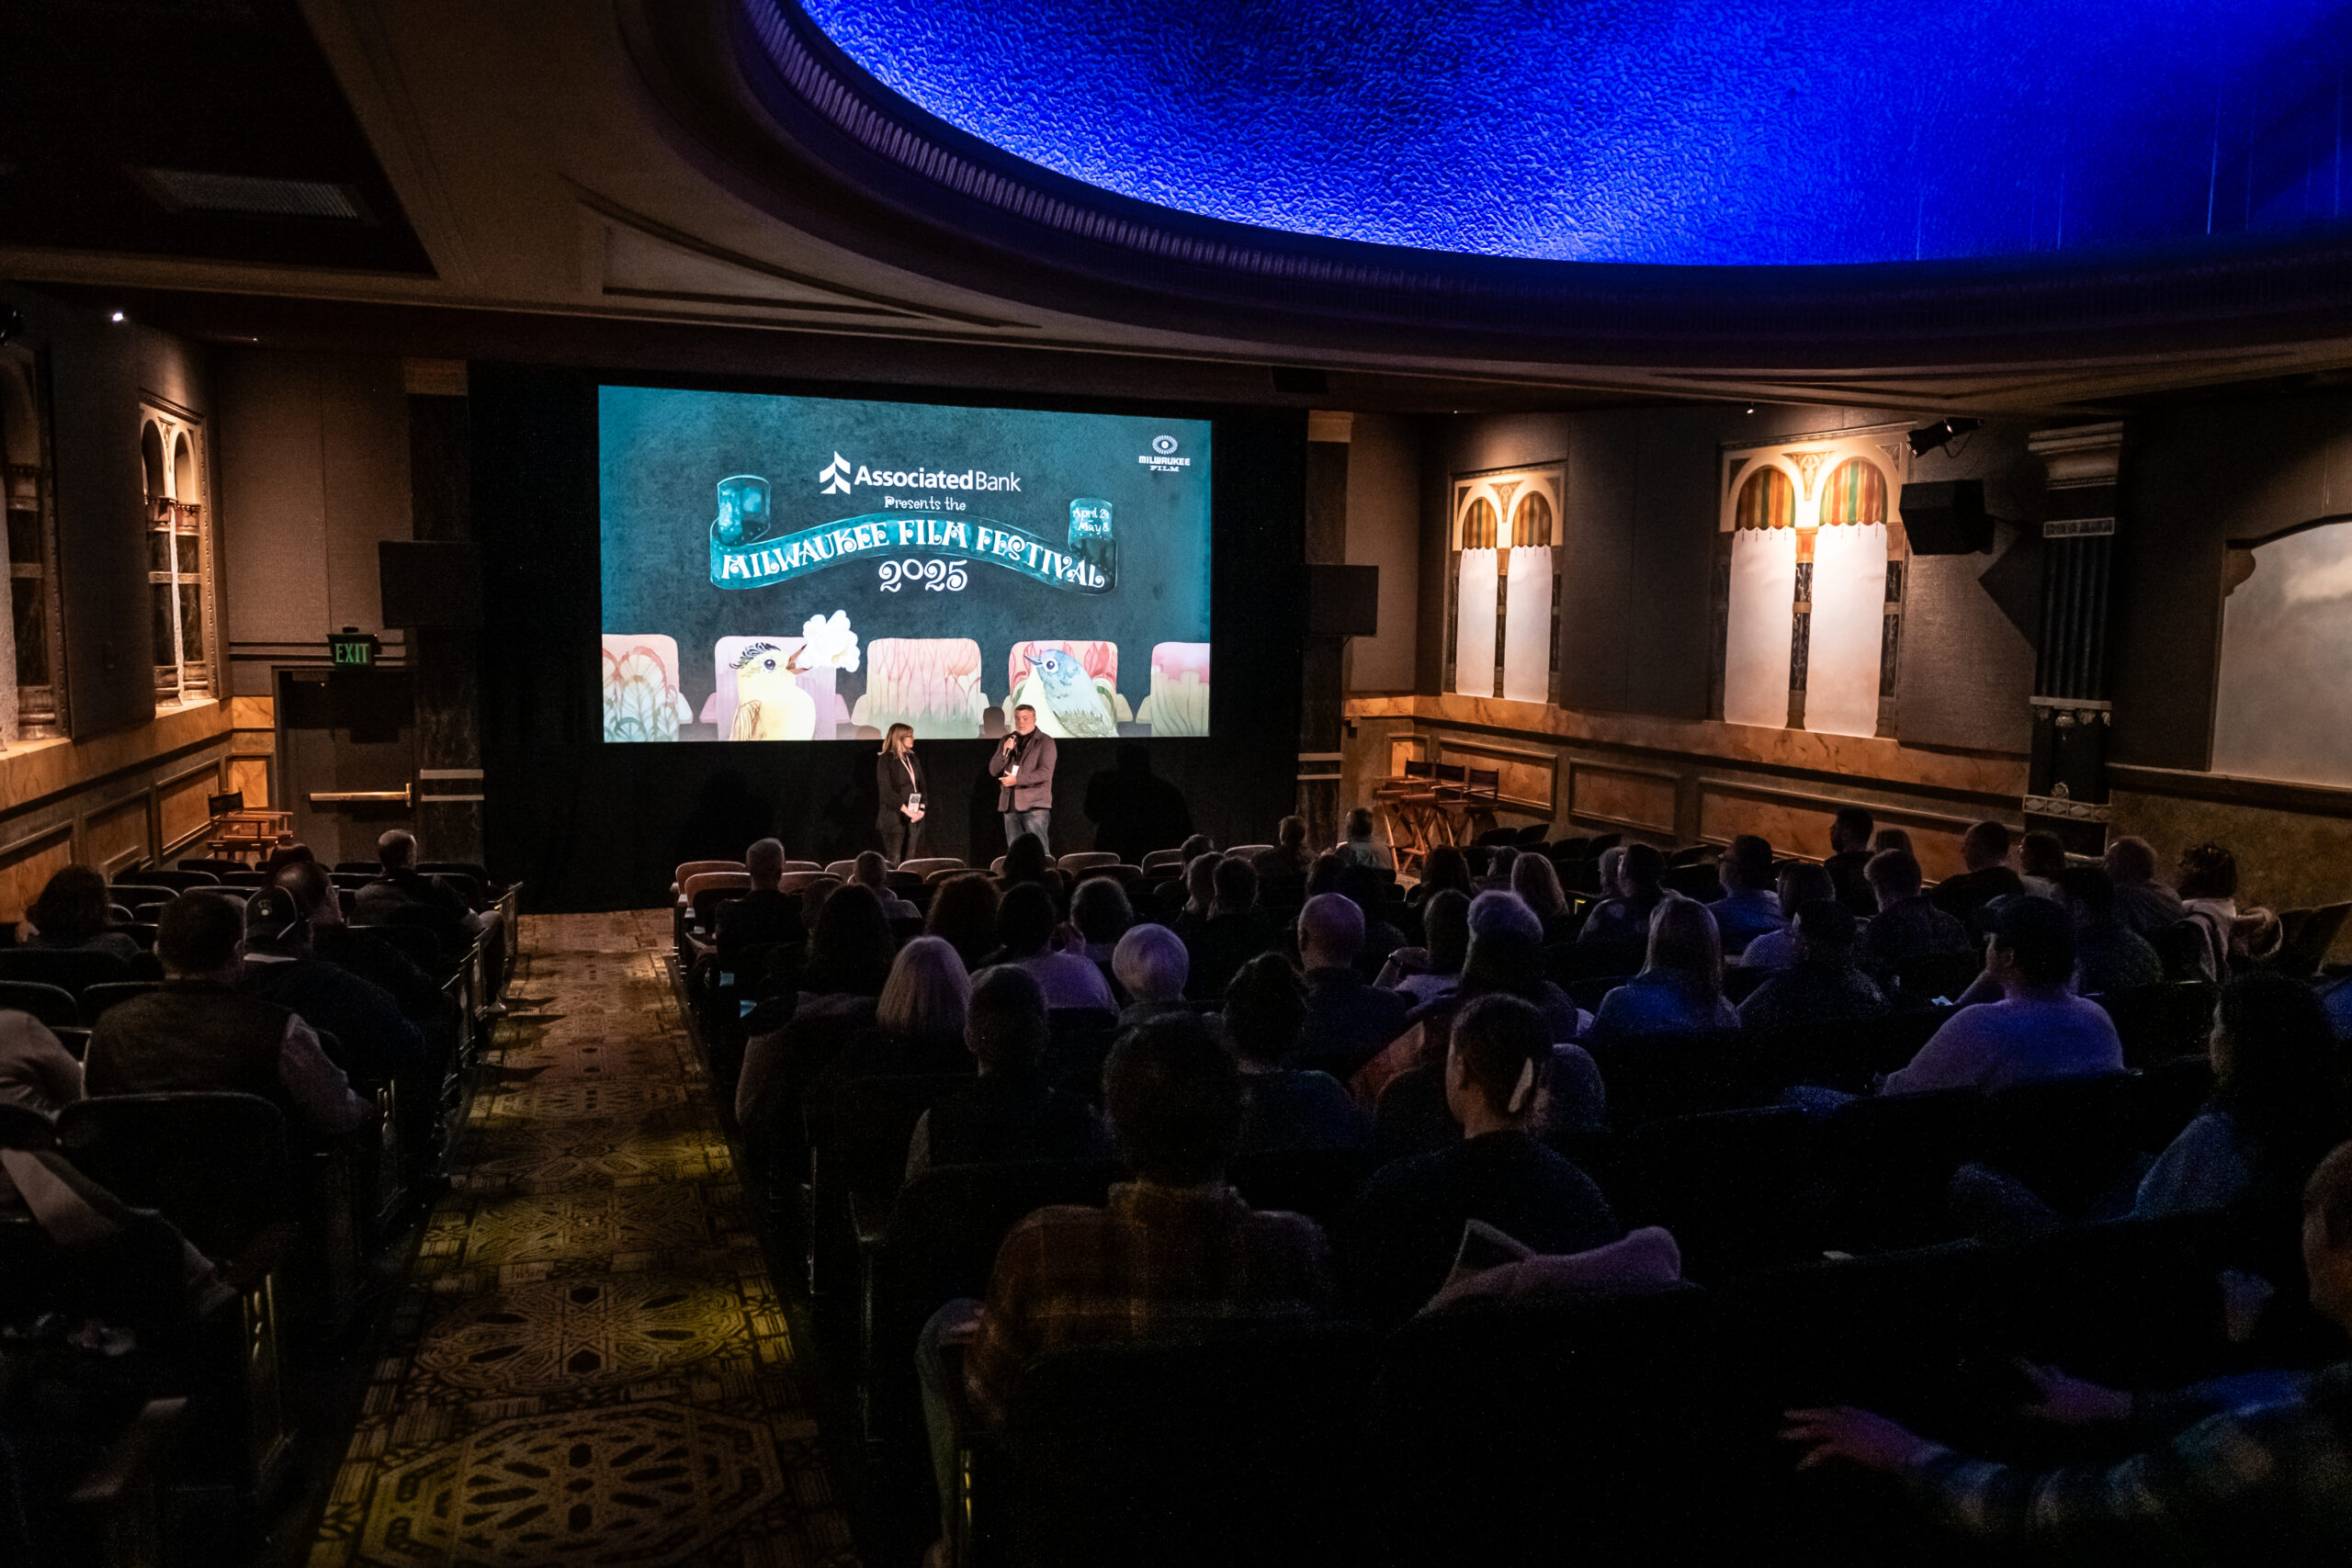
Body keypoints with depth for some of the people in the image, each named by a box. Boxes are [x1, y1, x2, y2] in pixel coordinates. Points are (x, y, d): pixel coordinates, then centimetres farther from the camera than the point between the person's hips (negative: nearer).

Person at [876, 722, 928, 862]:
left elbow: (922, 786, 15)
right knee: (895, 860, -7)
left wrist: (921, 808, -3)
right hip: (894, 817, -6)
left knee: (910, 859, 4)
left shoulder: (913, 759, 14)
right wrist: (907, 811, -17)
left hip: (914, 818, 6)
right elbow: (886, 792, -14)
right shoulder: (885, 760, -7)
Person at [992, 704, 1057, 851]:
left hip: (1035, 806, -5)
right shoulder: (1007, 741, 16)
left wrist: (1017, 780, -13)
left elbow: (1045, 773, -11)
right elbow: (993, 770, 10)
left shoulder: (1045, 742, -1)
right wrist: (1005, 752, -7)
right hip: (1010, 805, 5)